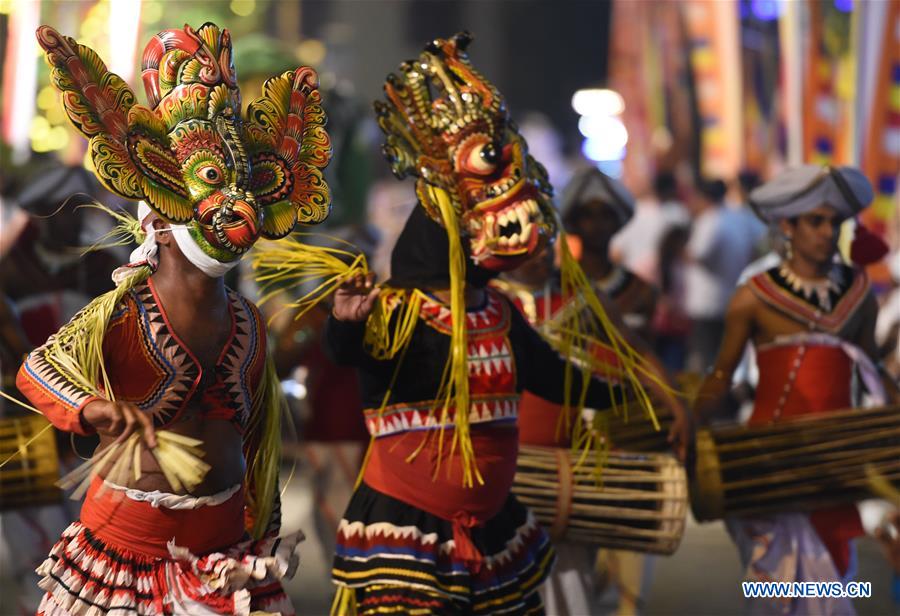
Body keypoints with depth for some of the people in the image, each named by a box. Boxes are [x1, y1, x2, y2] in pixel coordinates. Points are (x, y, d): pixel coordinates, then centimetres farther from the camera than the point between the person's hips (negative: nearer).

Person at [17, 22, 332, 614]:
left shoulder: (248, 322, 5)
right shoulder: (123, 312, -10)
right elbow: (36, 369, -12)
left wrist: (265, 530, 17)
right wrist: (101, 410, -31)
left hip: (224, 538, 4)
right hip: (131, 537, -4)